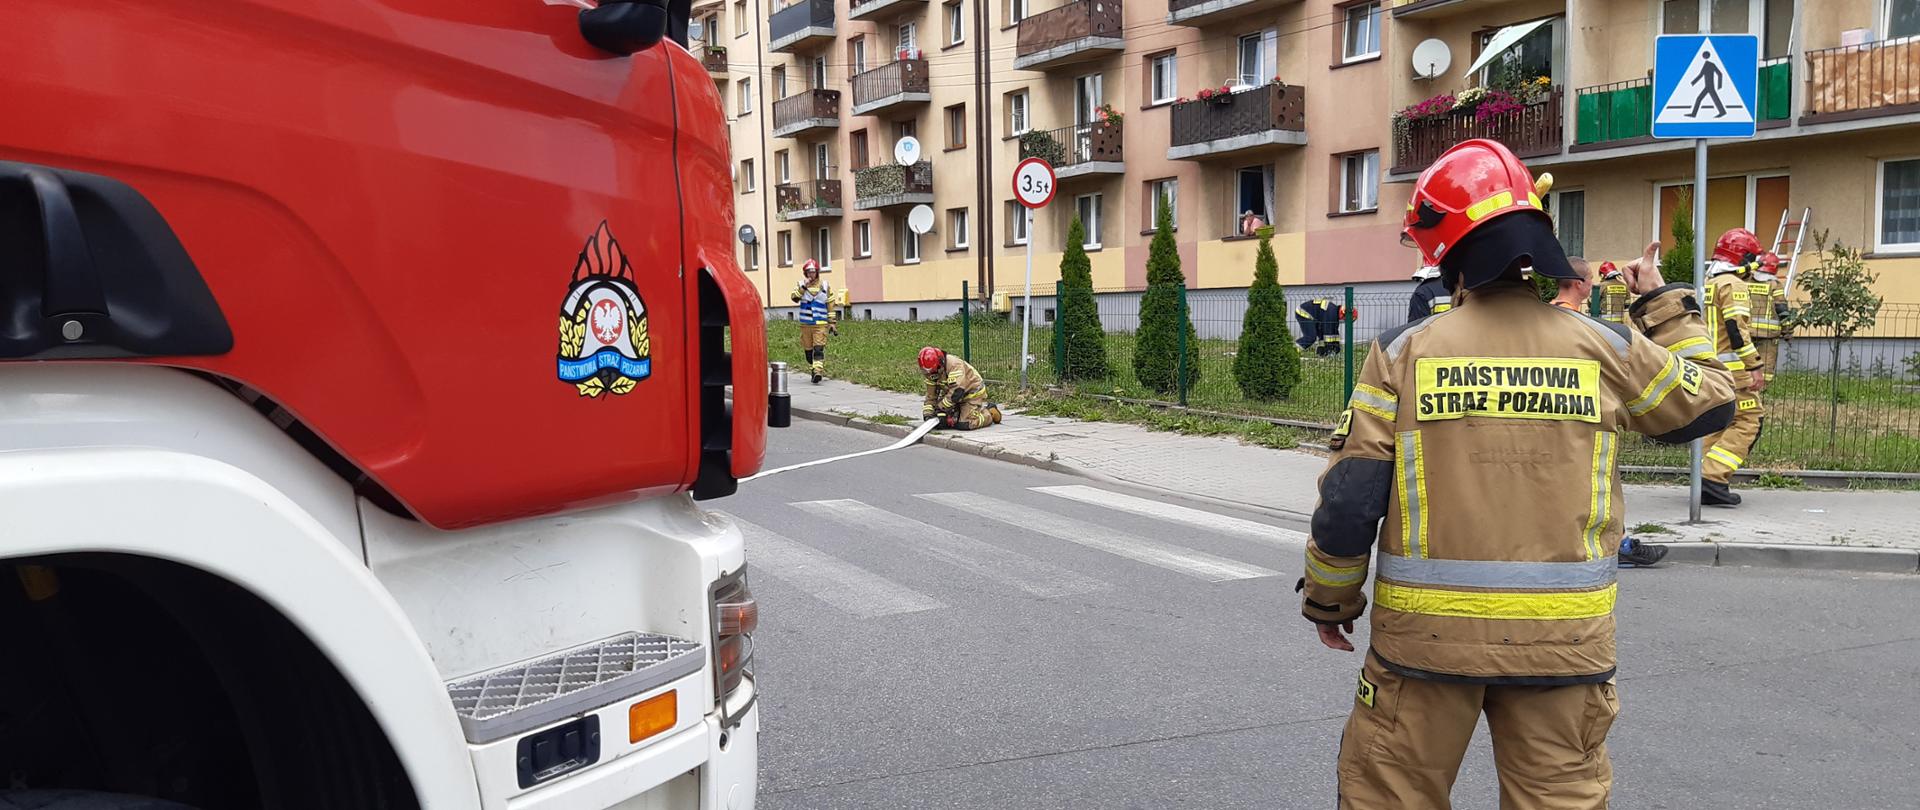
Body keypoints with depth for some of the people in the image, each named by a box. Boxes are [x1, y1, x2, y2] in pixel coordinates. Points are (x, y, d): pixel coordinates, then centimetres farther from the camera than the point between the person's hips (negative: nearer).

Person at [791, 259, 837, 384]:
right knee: (808, 349, 9)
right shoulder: (801, 285, 8)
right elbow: (795, 298, -10)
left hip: (820, 324, -2)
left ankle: (818, 371, -24)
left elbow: (831, 306, 9)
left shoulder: (825, 286, 6)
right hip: (805, 324, 2)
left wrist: (833, 323, 6)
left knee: (819, 349, -15)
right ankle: (814, 367, 25)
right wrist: (804, 287, -18)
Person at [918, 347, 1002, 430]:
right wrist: (927, 414, -17)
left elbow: (956, 391, -36)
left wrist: (940, 407, -30)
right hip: (960, 398, 8)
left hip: (973, 393, -8)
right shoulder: (932, 373, -8)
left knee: (964, 424, -21)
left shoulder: (954, 365, -32)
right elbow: (930, 397, -3)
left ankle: (989, 413, 6)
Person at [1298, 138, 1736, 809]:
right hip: (1561, 640, 2)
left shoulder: (1403, 352, -6)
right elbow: (1709, 404, 17)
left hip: (1426, 630, -1)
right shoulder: (1606, 349, -1)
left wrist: (1329, 598, 7)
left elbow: (1348, 499, -8)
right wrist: (1666, 308, 28)